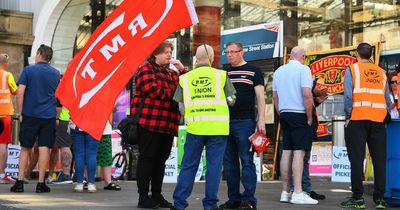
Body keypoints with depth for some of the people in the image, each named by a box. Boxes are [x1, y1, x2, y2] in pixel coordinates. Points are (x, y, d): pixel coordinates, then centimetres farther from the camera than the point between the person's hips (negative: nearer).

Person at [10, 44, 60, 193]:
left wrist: (20, 113, 1)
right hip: (49, 116, 1)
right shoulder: (56, 73, 8)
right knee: (44, 149, 0)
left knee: (25, 148, 6)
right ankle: (41, 183, 0)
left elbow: (20, 93, -7)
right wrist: (56, 115, 22)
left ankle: (20, 182, 4)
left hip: (30, 115, -1)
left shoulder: (28, 70, -2)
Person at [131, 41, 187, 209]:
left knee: (161, 160, 10)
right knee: (147, 158, -4)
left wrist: (182, 69, 4)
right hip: (149, 122, -8)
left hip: (167, 124, 8)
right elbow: (153, 91, -15)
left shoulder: (172, 73, 23)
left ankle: (157, 195, 18)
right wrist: (174, 94, -6)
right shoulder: (146, 69, -1)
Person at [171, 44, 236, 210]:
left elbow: (181, 106, 7)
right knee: (214, 166, 5)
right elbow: (231, 100, 4)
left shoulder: (185, 78, 7)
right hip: (218, 127, -2)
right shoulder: (221, 75, 3)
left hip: (195, 127, 2)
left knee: (188, 166, 8)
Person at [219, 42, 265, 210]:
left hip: (245, 122, -5)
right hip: (226, 121, 5)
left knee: (247, 161, -6)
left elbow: (260, 97, 0)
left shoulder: (253, 71, 4)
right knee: (229, 162, 6)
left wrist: (261, 120, -9)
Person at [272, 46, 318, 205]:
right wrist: (309, 118, -9)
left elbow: (274, 96, 16)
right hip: (299, 115, -7)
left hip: (284, 114, 7)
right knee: (299, 152, -9)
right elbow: (307, 94, -16)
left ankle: (285, 192, 10)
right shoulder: (303, 69, -7)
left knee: (286, 152, 8)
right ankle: (298, 193, -13)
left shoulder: (279, 71, 13)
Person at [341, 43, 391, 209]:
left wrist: (348, 116, 0)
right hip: (378, 119, 3)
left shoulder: (352, 69, 4)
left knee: (357, 159, -2)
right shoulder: (381, 72, 16)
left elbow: (348, 95, -7)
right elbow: (387, 98, 10)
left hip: (357, 118, -3)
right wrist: (385, 116, 15)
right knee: (379, 159, 5)